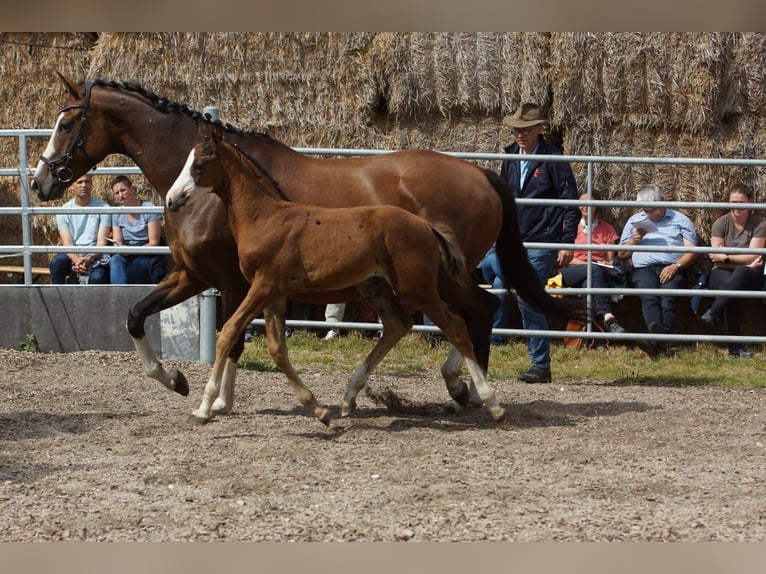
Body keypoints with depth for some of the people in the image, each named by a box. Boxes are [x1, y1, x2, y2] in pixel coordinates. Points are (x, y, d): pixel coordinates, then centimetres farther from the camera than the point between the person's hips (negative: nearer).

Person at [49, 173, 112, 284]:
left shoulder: (103, 207, 0)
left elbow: (102, 241, -6)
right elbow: (67, 243, -6)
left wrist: (89, 259, -26)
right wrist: (77, 260, -28)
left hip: (95, 255, -1)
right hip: (73, 255, 1)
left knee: (97, 276, -33)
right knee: (56, 263, -32)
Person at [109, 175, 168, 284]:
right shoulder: (117, 215, 12)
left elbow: (154, 243, -10)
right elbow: (117, 243, 6)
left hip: (149, 259, -3)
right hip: (128, 258, 3)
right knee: (115, 260, -32)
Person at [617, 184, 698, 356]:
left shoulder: (680, 220, 20)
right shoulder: (634, 221, 28)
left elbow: (691, 251, 9)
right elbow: (621, 254, 27)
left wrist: (676, 266, -9)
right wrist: (633, 241, 6)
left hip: (671, 269, -1)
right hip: (644, 269, 1)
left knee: (668, 298, -33)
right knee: (649, 297, -33)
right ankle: (657, 331, -61)